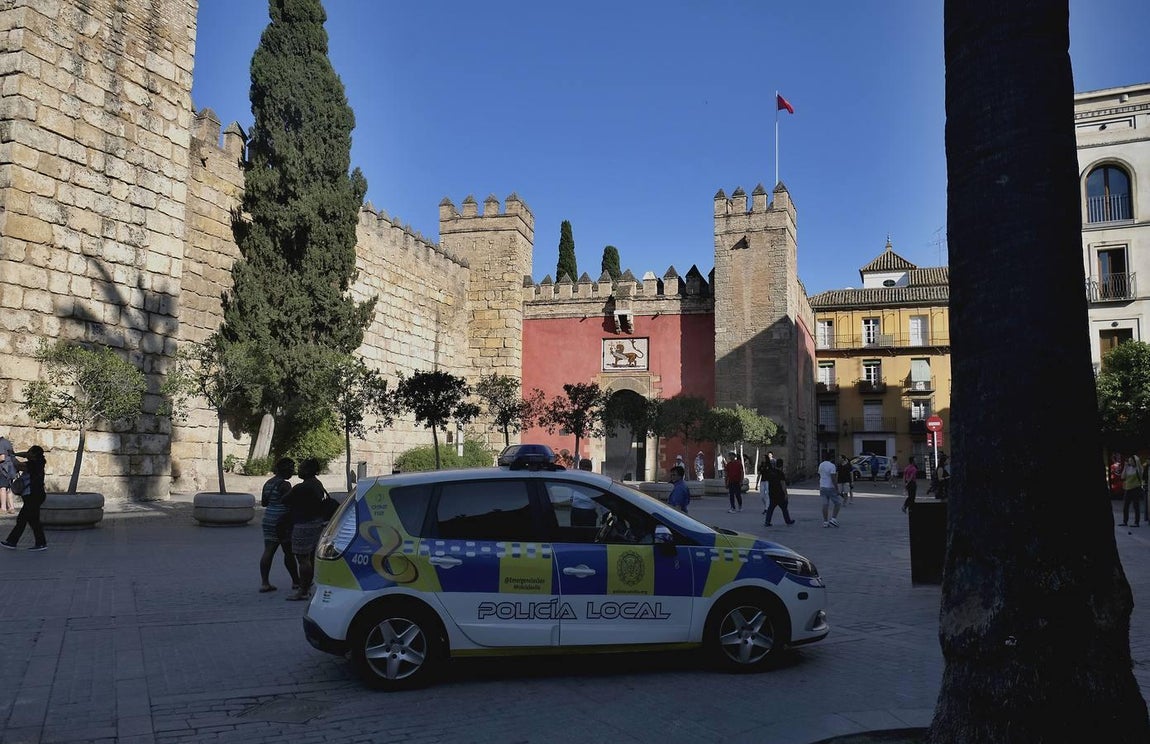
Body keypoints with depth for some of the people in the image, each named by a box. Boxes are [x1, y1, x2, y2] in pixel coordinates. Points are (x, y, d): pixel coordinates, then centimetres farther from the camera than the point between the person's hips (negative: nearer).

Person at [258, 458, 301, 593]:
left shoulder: (268, 483, 13)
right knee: (289, 552, 3)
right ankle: (296, 581, 12)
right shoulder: (284, 484, -15)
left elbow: (263, 503, 19)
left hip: (268, 521, 8)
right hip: (282, 522, -8)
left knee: (268, 552, 4)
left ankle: (264, 582, 0)